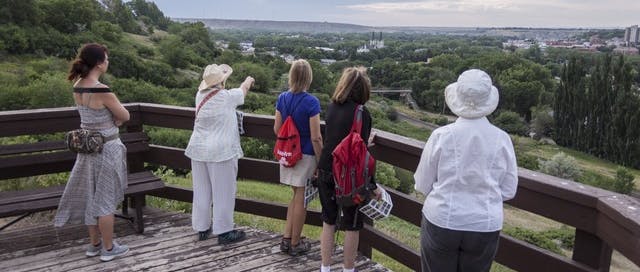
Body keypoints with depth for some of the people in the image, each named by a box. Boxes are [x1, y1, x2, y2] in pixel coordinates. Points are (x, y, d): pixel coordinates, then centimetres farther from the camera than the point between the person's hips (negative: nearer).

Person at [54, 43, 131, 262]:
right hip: (106, 148, -7)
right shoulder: (102, 90, -23)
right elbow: (125, 116, -12)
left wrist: (112, 119, 0)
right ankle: (108, 248, 17)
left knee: (91, 195, 16)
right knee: (106, 198, 4)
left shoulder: (77, 87, 1)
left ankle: (94, 244, 30)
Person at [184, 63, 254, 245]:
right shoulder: (227, 97, -11)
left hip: (199, 149, 6)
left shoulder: (200, 95, 2)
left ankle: (202, 228, 25)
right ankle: (224, 231, 9)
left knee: (201, 190, 13)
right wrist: (248, 81, 31)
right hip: (221, 151, -6)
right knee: (223, 192, 2)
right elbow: (242, 90, 10)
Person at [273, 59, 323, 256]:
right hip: (306, 155, -5)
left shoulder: (282, 98, -1)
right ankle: (295, 244, 21)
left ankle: (286, 239, 24)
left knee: (296, 196, 21)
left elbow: (276, 129, 6)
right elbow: (315, 138, -17)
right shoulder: (311, 102, -17)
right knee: (301, 199, 8)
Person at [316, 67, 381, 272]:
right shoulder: (362, 113, -16)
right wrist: (372, 185, -9)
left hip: (326, 172, 6)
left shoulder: (331, 107, 2)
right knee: (351, 226, 10)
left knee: (328, 221, 17)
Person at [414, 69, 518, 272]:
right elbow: (508, 191, 1)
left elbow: (422, 185, -5)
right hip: (484, 228, 2)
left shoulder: (441, 135, -13)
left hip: (441, 223, -1)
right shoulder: (502, 139, -8)